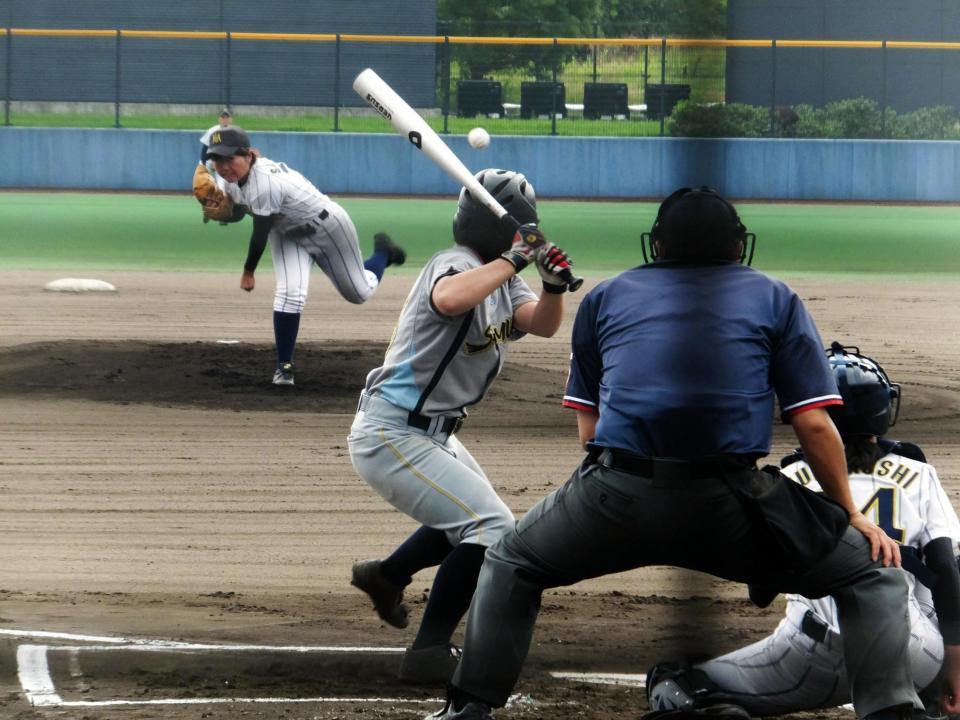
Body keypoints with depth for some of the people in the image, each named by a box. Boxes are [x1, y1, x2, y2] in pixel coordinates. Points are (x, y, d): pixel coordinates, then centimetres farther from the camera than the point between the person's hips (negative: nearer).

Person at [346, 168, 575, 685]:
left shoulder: (499, 273, 9)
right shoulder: (458, 265, -20)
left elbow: (541, 324, -1)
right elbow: (450, 299, -44)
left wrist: (554, 285, -20)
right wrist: (513, 261, -38)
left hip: (431, 435, 10)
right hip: (391, 436, -10)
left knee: (470, 519, 28)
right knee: (493, 529, -17)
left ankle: (386, 575, 44)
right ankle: (429, 653, -14)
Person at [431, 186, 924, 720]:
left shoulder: (605, 298, 22)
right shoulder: (775, 299, 16)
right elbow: (814, 423, 8)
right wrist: (851, 515, 18)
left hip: (615, 496, 2)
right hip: (730, 501, -2)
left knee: (510, 565, 30)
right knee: (874, 572, 13)